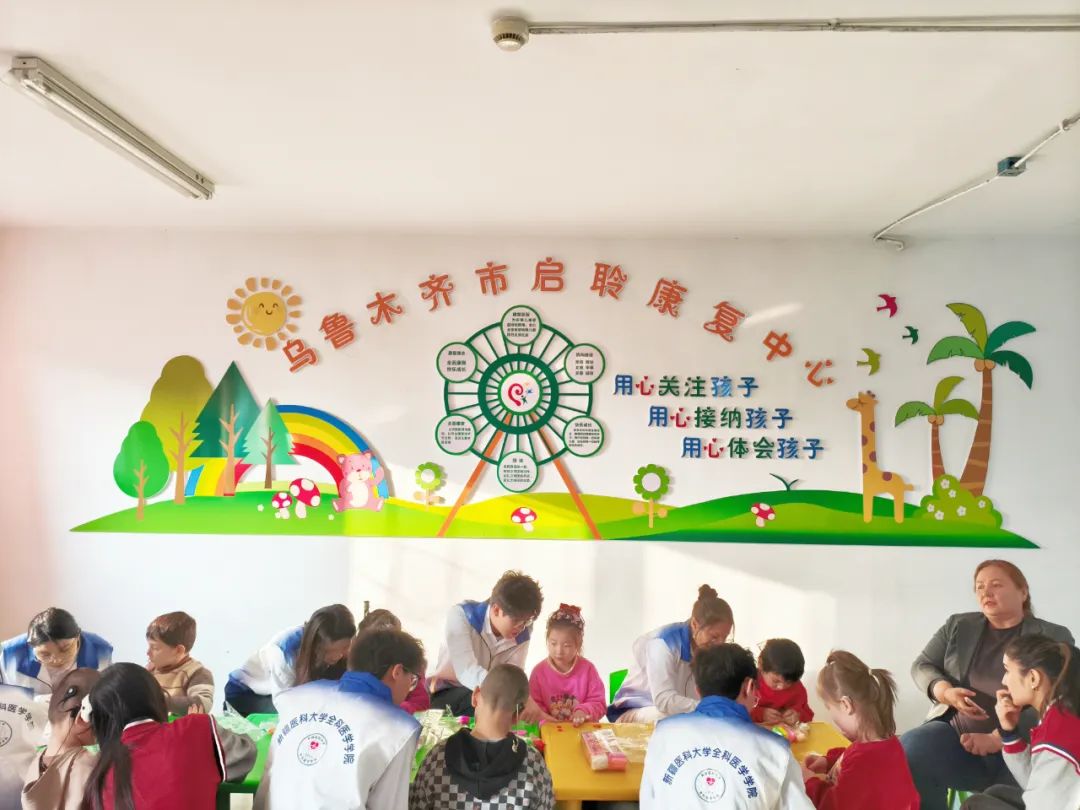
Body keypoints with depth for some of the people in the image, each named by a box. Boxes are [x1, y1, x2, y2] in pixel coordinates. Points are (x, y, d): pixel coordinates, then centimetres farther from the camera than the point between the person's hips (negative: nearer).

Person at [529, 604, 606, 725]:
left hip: (583, 729, -1)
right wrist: (543, 716, -17)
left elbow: (598, 703, 1)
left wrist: (584, 711, -17)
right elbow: (534, 704, 3)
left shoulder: (587, 669, -2)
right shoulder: (539, 671, 0)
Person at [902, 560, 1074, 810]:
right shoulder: (958, 625, 14)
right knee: (907, 752, -27)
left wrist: (998, 738, -18)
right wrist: (946, 692, -11)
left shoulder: (1053, 637, 5)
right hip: (955, 734, 2)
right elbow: (922, 665, 13)